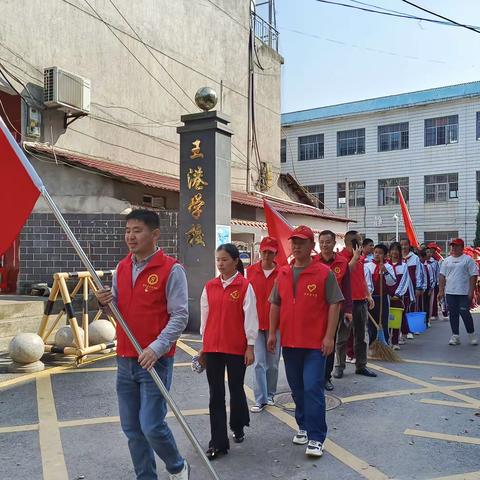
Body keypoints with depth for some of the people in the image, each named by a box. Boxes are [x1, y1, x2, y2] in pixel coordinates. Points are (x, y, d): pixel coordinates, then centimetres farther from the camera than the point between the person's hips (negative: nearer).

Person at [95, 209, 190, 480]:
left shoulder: (171, 269, -10)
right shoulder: (122, 268, 9)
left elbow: (180, 316, -13)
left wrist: (157, 348, -23)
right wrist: (107, 302, -4)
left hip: (155, 362, -6)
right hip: (125, 361, 6)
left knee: (152, 426, -4)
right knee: (132, 429, 12)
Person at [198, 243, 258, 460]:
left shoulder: (245, 286, -7)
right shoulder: (209, 287, 4)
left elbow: (250, 316, -6)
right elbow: (205, 317, 10)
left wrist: (250, 346, -6)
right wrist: (204, 346, 12)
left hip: (237, 348, -3)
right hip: (212, 347, 3)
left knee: (236, 389, 13)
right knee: (216, 394, 6)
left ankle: (238, 427, 38)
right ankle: (218, 442, 14)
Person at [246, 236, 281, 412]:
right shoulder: (250, 271, 0)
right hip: (255, 324, 0)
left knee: (273, 363, 11)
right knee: (259, 363, 1)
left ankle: (270, 395, 29)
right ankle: (261, 399, 8)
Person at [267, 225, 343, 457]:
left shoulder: (324, 273, -6)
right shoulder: (283, 274, 8)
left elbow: (334, 305, -7)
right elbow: (275, 305, 13)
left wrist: (329, 336, -12)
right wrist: (272, 333, 8)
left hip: (315, 343, -5)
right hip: (289, 341, 5)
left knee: (312, 388, -7)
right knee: (297, 388, 15)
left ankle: (316, 438, 3)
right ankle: (304, 426, 33)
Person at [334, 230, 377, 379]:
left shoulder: (360, 258, 15)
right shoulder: (341, 256, -9)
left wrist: (368, 295, 17)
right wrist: (355, 257, -18)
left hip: (361, 301, 8)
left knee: (361, 336, 13)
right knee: (342, 336, 2)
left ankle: (361, 366, 22)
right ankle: (339, 366, 11)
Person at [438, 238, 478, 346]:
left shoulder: (468, 259, -1)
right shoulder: (447, 260, 11)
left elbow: (473, 275, -5)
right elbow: (442, 276, 12)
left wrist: (471, 291, -11)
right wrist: (441, 290, 6)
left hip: (464, 293, -4)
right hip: (450, 292, 4)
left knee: (465, 313, -3)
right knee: (453, 314, 7)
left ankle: (472, 335, 15)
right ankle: (455, 336, 15)